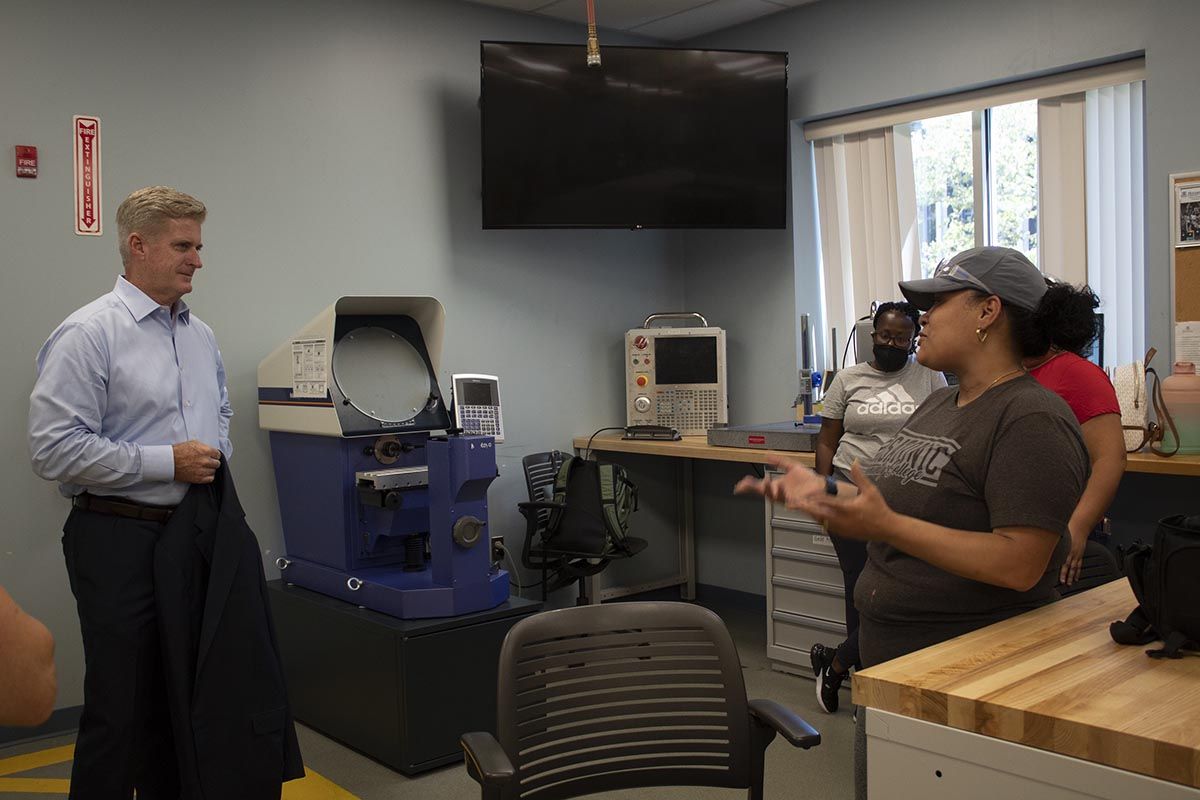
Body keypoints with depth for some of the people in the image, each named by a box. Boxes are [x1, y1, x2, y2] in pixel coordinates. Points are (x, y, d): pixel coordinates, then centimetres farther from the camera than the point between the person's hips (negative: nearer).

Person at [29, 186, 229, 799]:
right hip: (120, 538, -7)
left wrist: (215, 462, 6)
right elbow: (54, 448, -17)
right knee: (120, 706, 1)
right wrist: (167, 462, -16)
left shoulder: (200, 336, 12)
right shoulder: (89, 334, -11)